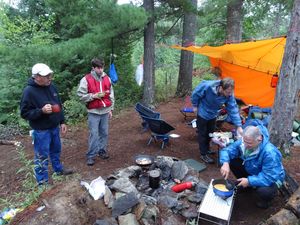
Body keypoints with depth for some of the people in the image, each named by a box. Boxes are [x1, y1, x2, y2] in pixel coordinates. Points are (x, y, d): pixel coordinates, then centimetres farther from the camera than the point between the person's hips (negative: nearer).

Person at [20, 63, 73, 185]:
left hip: (54, 127, 7)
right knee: (42, 156, 7)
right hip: (41, 130, -6)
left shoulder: (51, 86, 1)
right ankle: (43, 180, 24)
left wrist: (62, 122, 9)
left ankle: (58, 169, 44)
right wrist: (41, 111, -30)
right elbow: (24, 113, -16)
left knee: (56, 150, 23)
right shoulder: (29, 91, -20)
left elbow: (59, 105, 10)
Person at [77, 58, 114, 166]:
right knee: (94, 134, -3)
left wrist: (111, 109, 12)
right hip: (93, 112, -4)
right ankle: (91, 156, 9)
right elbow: (81, 95, -7)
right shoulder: (86, 79, -6)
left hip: (105, 111, 4)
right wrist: (94, 96, -17)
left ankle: (102, 151, 27)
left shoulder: (107, 78, 8)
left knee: (104, 133, 10)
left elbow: (111, 94, 13)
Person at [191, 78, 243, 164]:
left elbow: (233, 109, -21)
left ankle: (207, 149, 41)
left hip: (213, 115, 5)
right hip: (203, 114, -4)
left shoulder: (229, 95, -27)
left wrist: (239, 126, -23)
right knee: (202, 134, 4)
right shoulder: (207, 86, -38)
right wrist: (195, 106, -8)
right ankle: (203, 154, 18)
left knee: (210, 133, 19)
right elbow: (195, 94, -20)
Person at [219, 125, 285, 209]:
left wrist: (249, 181, -37)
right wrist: (225, 163, -35)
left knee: (263, 191, -37)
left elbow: (270, 177, -36)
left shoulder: (269, 153, -37)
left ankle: (266, 198, 4)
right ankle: (245, 185, 13)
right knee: (232, 161, -13)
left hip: (271, 178, -5)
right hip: (251, 171, 6)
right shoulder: (243, 142, -21)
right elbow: (226, 150, -15)